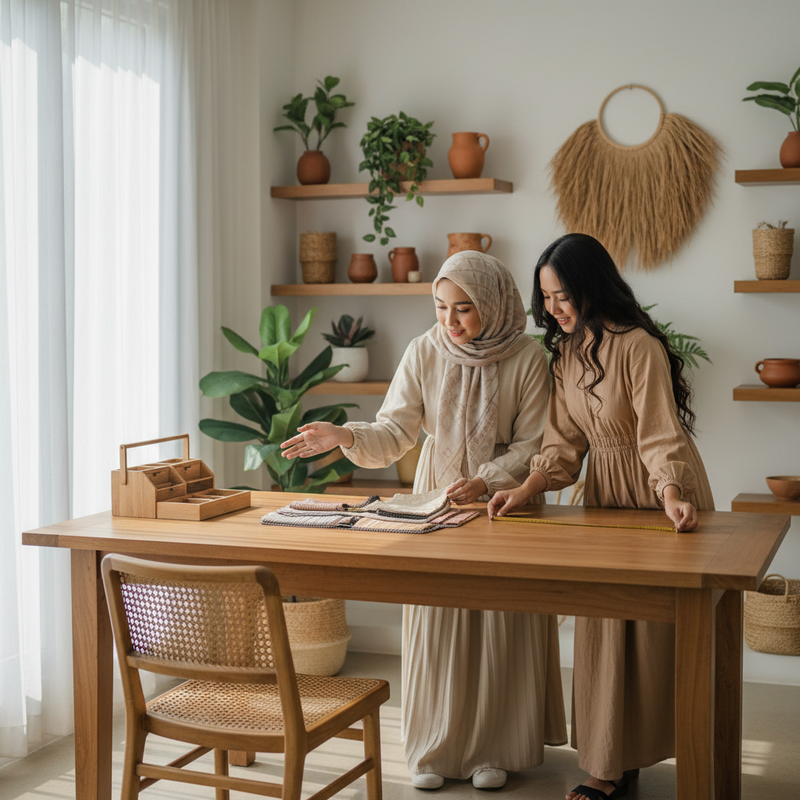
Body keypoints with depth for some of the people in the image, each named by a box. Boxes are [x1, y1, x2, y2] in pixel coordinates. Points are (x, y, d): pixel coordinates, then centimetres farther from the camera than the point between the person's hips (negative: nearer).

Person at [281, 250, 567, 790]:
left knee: (500, 623, 2)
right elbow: (396, 431, -6)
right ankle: (437, 746, 17)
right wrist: (344, 436, -23)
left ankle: (495, 747, 18)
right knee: (436, 620, 3)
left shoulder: (528, 359, -10)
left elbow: (532, 445, -8)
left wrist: (486, 482, -22)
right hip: (436, 500, 2)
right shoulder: (425, 352, -3)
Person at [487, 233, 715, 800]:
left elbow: (660, 436, -25)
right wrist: (526, 490, -12)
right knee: (605, 627, 8)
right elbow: (565, 440, 1)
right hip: (604, 492, 7)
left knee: (658, 623, 1)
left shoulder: (638, 346, -21)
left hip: (660, 495, -7)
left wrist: (671, 496, -42)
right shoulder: (567, 352, 2)